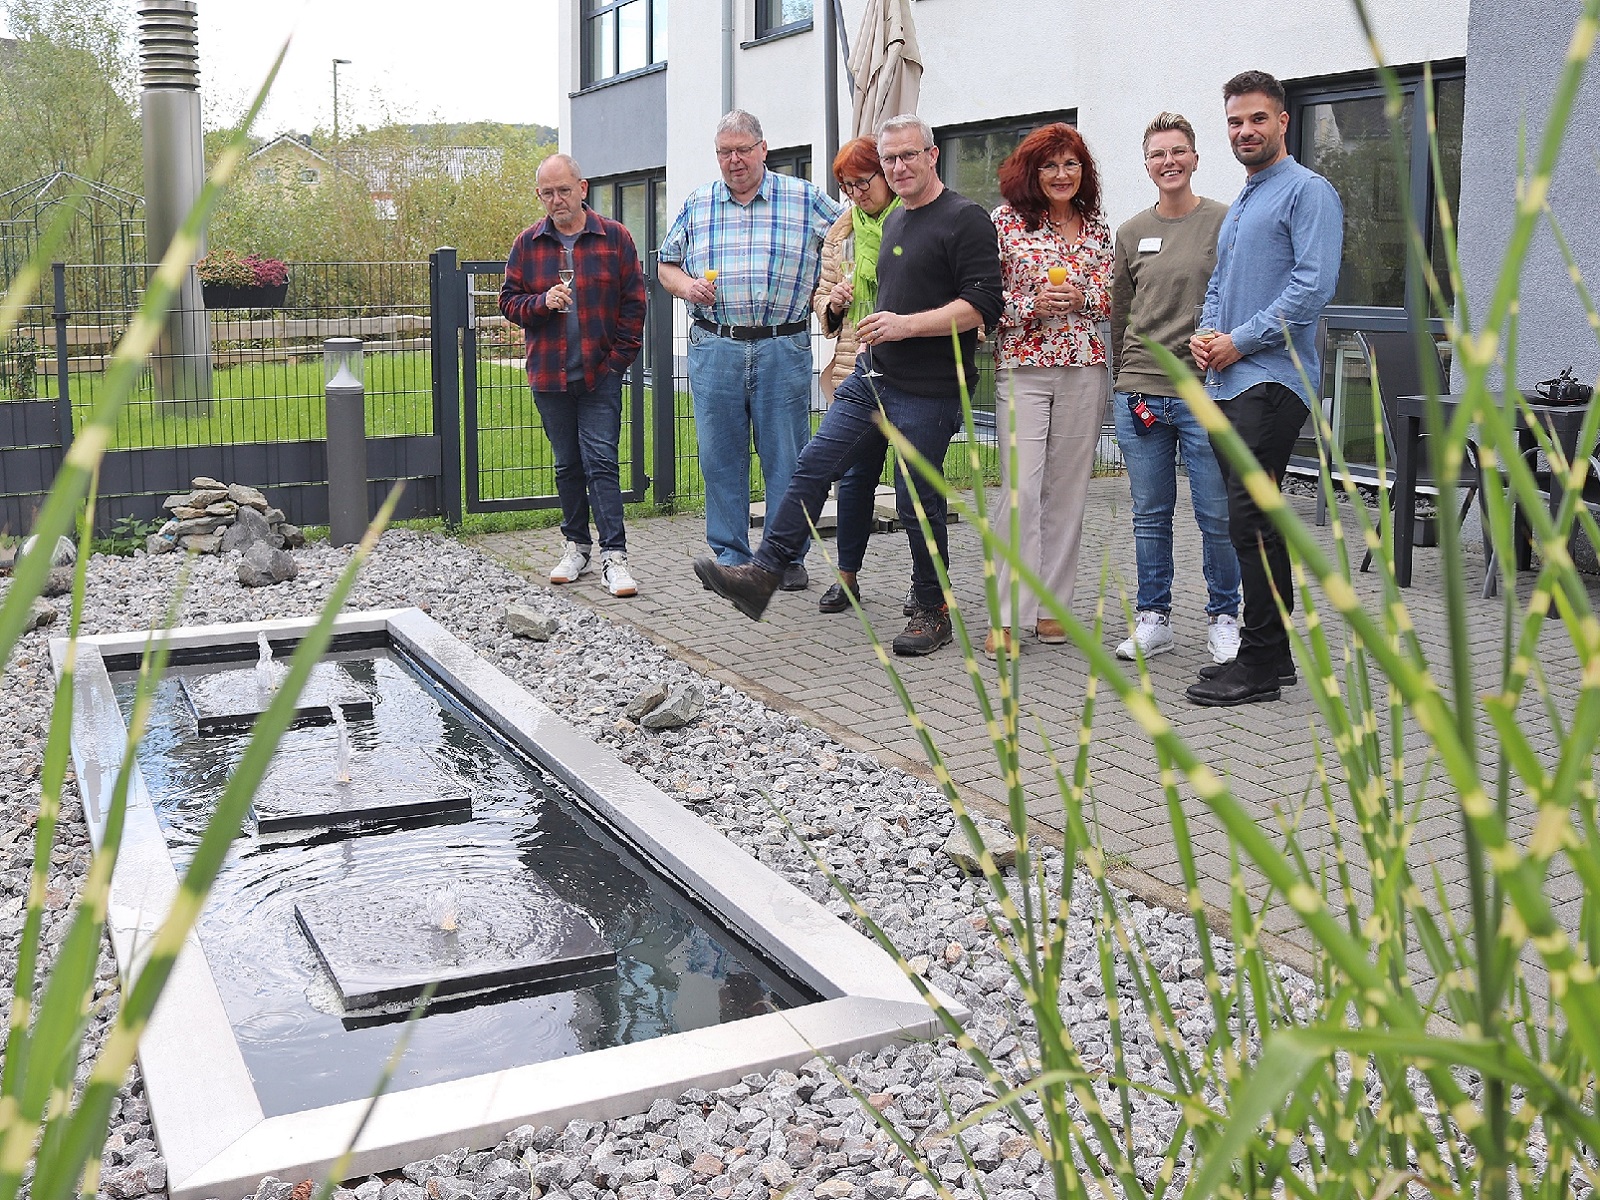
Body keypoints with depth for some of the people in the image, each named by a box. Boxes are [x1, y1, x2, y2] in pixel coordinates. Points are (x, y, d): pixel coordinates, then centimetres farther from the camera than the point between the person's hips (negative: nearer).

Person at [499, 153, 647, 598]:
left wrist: (620, 356, -6)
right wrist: (542, 302, -13)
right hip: (549, 374, 3)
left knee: (601, 462, -8)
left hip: (601, 374, -3)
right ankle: (576, 545, 24)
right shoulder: (528, 243, 7)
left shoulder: (614, 237, 1)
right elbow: (509, 301, 8)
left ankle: (613, 557, -7)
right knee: (567, 465, 12)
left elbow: (633, 302, 1)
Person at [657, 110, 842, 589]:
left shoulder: (805, 199, 5)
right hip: (714, 348, 2)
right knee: (720, 456, 5)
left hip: (783, 348, -2)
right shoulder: (696, 205, 12)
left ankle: (788, 555, 13)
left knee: (786, 456, 2)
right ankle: (730, 555, 15)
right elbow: (667, 265, 18)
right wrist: (686, 285, -3)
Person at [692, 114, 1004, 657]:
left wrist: (908, 325, -22)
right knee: (812, 468, -1)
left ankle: (934, 612, 15)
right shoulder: (895, 220, 18)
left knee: (917, 503, 0)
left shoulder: (965, 219, -9)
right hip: (871, 377, 8)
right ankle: (760, 576, 0)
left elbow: (982, 305, -17)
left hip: (928, 393, -8)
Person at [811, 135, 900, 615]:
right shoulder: (840, 232, 13)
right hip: (857, 371, 4)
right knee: (855, 473, 5)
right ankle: (846, 576, 17)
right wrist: (833, 302, 0)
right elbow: (821, 298, 22)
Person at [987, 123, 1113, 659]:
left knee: (1067, 489, 5)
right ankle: (1009, 616, -6)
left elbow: (1111, 299, 10)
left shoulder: (1097, 229, 12)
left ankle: (1052, 603, 14)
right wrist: (1032, 304, -15)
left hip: (1083, 368, 3)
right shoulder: (1006, 220, 2)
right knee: (1020, 489, -9)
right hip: (1021, 367, -3)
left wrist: (1079, 298, -9)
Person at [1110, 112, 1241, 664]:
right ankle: (1152, 618, 19)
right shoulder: (1131, 232, 12)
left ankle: (1223, 618, 16)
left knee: (1217, 515, 1)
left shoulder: (1224, 221, 0)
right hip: (1138, 392, 4)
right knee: (1150, 515, 9)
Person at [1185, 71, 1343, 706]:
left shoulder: (1307, 191, -4)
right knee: (1252, 522, 10)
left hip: (1271, 380, -9)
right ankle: (1270, 650, 18)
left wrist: (1240, 341, -13)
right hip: (1228, 384, 9)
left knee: (1251, 521, -13)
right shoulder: (1238, 206, 24)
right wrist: (1203, 333, 7)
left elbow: (1314, 283, -15)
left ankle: (1260, 664, -8)